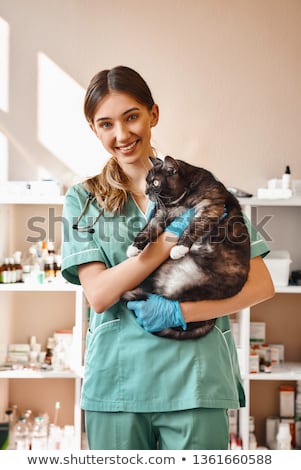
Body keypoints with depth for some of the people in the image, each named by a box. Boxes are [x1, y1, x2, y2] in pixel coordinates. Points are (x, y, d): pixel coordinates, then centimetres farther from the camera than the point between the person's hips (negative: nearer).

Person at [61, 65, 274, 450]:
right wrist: (173, 235, -14)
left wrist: (180, 312, -14)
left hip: (195, 382, -1)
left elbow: (261, 285, -1)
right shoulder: (83, 199, 7)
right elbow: (98, 296, -6)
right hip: (116, 383, 1)